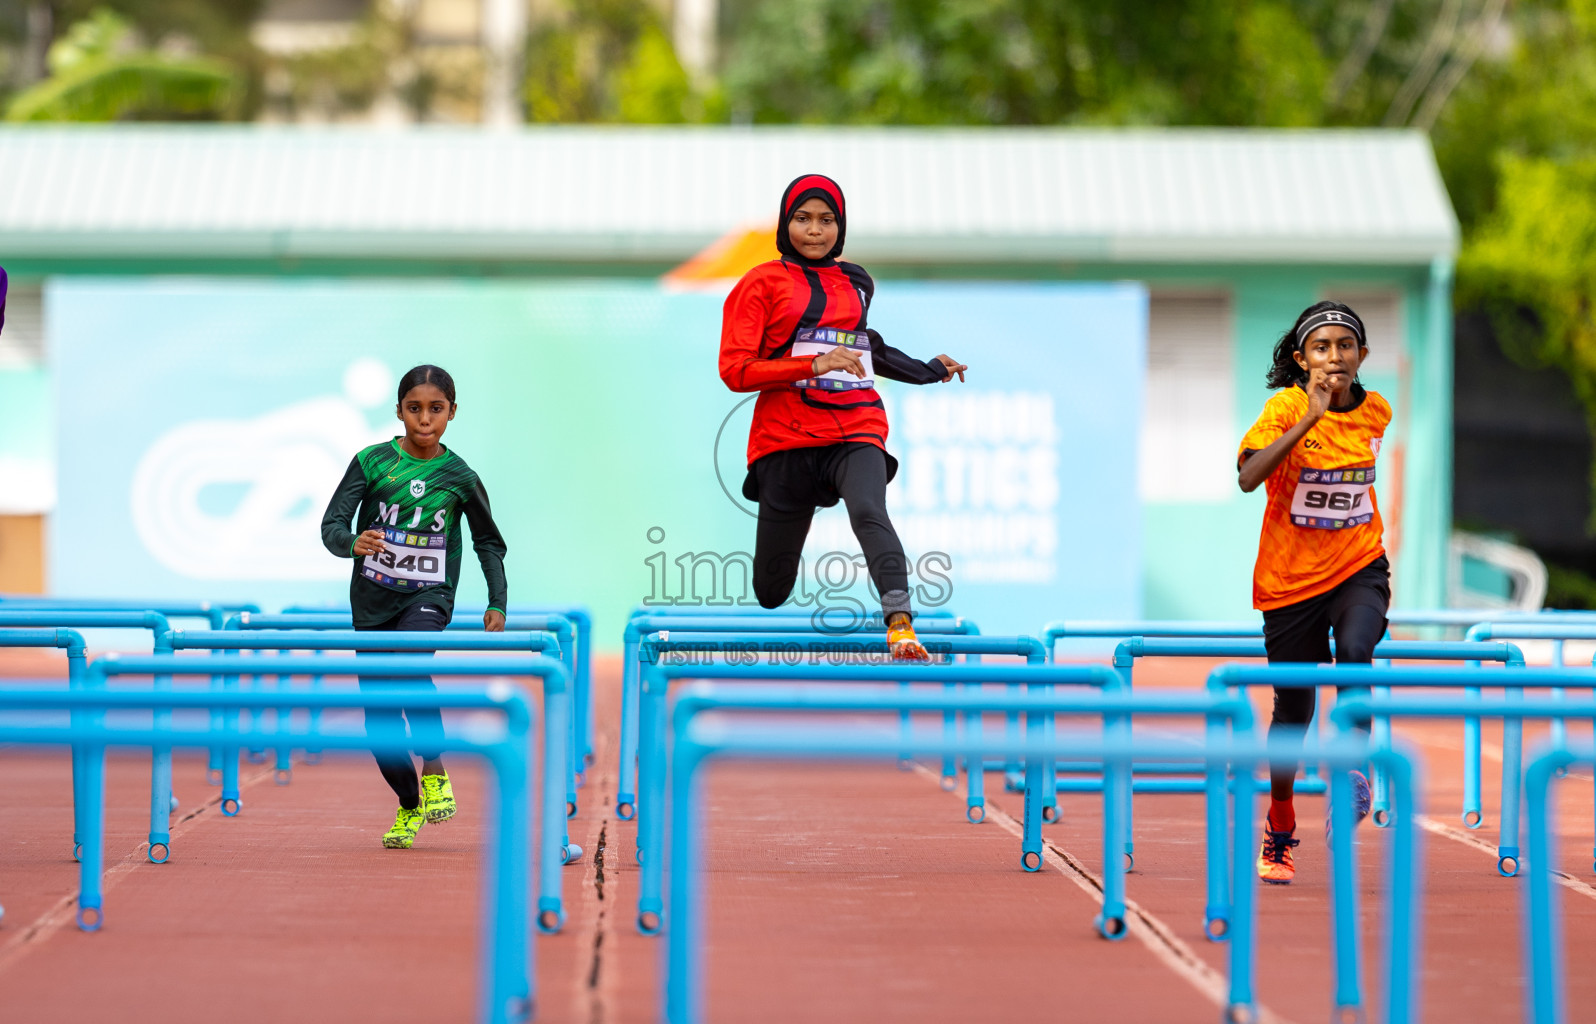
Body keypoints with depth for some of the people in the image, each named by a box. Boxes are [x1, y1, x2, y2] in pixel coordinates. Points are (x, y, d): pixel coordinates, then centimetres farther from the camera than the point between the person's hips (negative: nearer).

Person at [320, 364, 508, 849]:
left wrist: (497, 605, 7)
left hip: (428, 595, -2)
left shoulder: (460, 477, -1)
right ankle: (409, 806, 24)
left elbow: (489, 543, 13)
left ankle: (434, 773, -22)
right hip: (373, 598, 2)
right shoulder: (372, 462, -3)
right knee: (379, 713, 2)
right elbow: (331, 525, -8)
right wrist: (353, 543, -30)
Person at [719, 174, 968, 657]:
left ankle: (900, 622, -51)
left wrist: (927, 371, 38)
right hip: (787, 436, -2)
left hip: (856, 427, 2)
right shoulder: (762, 283, 3)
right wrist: (814, 365, -18)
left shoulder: (856, 283, 18)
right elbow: (735, 370, -6)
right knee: (771, 594, 4)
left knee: (869, 513, -33)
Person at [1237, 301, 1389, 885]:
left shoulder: (1376, 412, 0)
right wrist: (1309, 419, -35)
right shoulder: (1287, 407, -13)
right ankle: (1279, 832, 26)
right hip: (1290, 576, -2)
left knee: (1355, 652, -32)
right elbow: (1248, 476, -30)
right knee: (1293, 708, 8)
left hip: (1359, 568, 2)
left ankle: (1353, 767, -21)